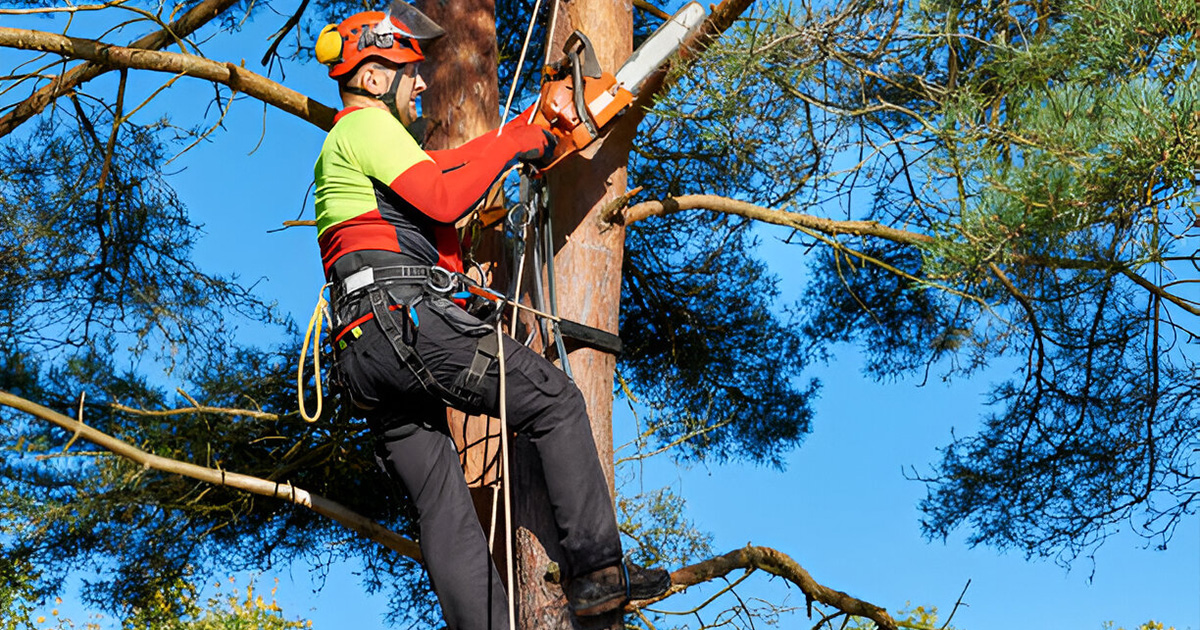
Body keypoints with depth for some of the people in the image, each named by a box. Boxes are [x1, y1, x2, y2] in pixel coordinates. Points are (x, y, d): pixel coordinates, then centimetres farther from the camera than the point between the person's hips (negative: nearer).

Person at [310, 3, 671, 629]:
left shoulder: (341, 150, 32)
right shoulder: (366, 127, 1)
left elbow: (437, 167, 29)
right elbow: (444, 198, -11)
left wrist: (530, 127, 25)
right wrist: (512, 145, 3)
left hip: (364, 359, 10)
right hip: (406, 320, -10)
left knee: (442, 507, 5)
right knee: (557, 400, -1)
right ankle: (596, 569, -1)